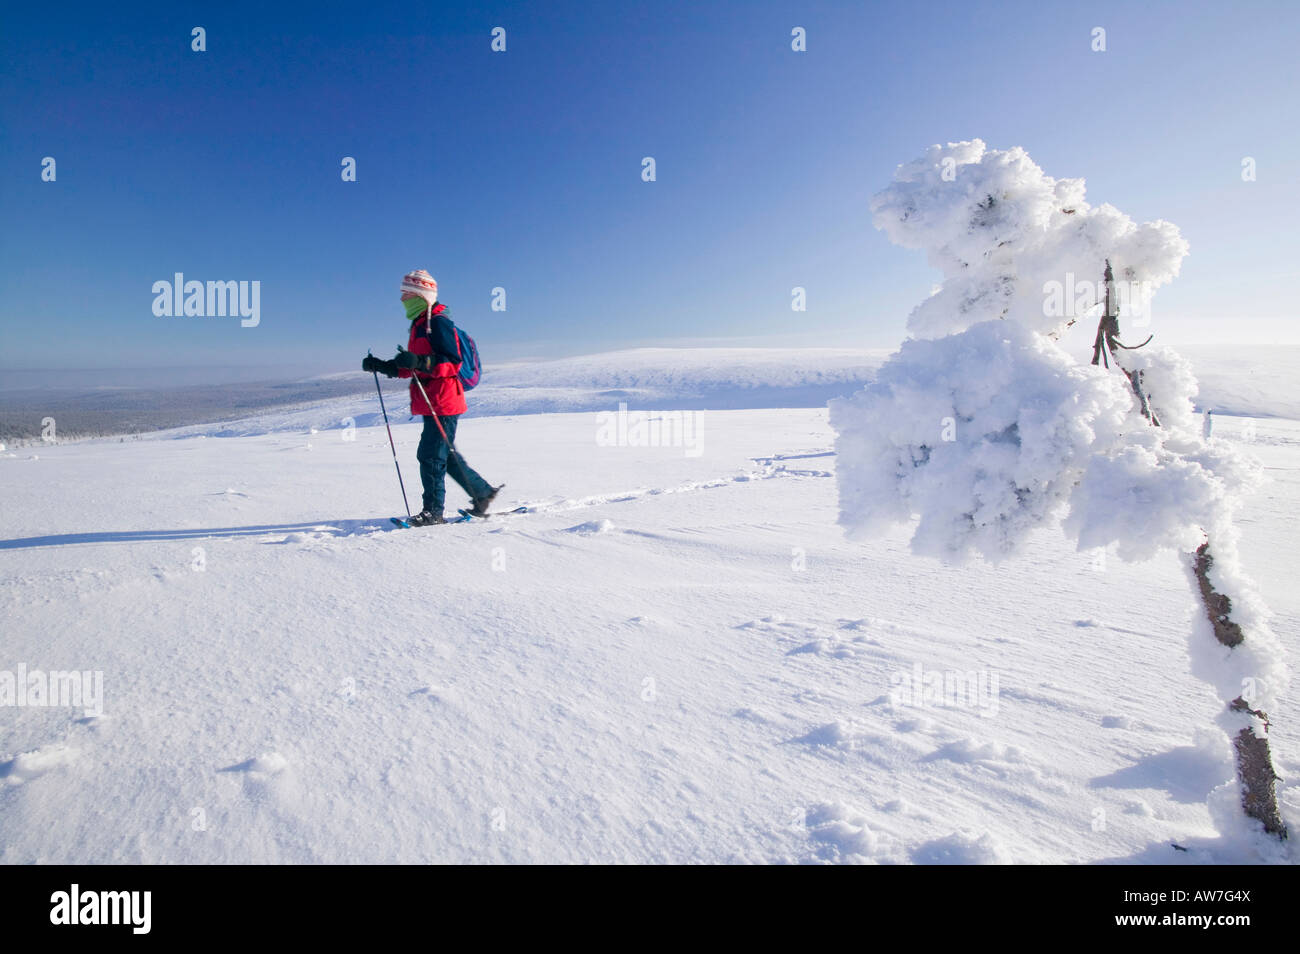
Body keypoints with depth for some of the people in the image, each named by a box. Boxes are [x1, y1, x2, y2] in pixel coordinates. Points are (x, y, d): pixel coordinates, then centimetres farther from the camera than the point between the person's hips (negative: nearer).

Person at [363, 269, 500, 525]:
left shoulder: (438, 321, -11)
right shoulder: (420, 324, 19)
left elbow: (452, 363, -20)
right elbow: (410, 368, 23)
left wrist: (419, 362, -32)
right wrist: (381, 366, 14)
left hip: (442, 403, -10)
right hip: (431, 405, 10)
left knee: (430, 455, -8)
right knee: (446, 456, 15)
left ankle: (433, 511, 0)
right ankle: (483, 492, 26)